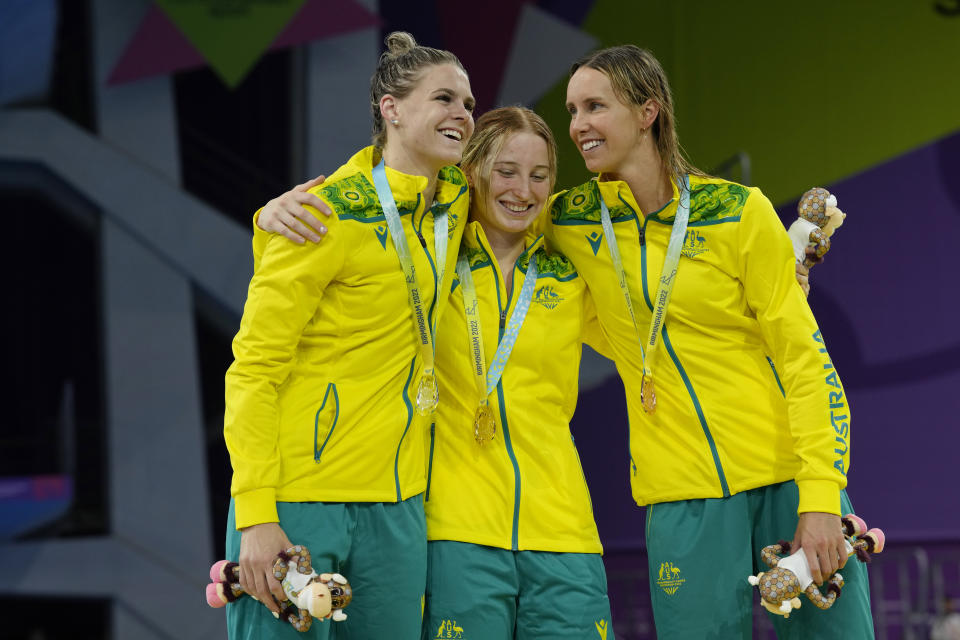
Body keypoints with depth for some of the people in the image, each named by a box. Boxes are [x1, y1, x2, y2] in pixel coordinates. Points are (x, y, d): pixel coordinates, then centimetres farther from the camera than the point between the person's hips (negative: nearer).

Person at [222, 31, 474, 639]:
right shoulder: (327, 217, -11)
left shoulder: (454, 197, 7)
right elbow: (254, 369, -12)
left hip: (396, 509, 6)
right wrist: (256, 517, -20)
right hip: (297, 499, -6)